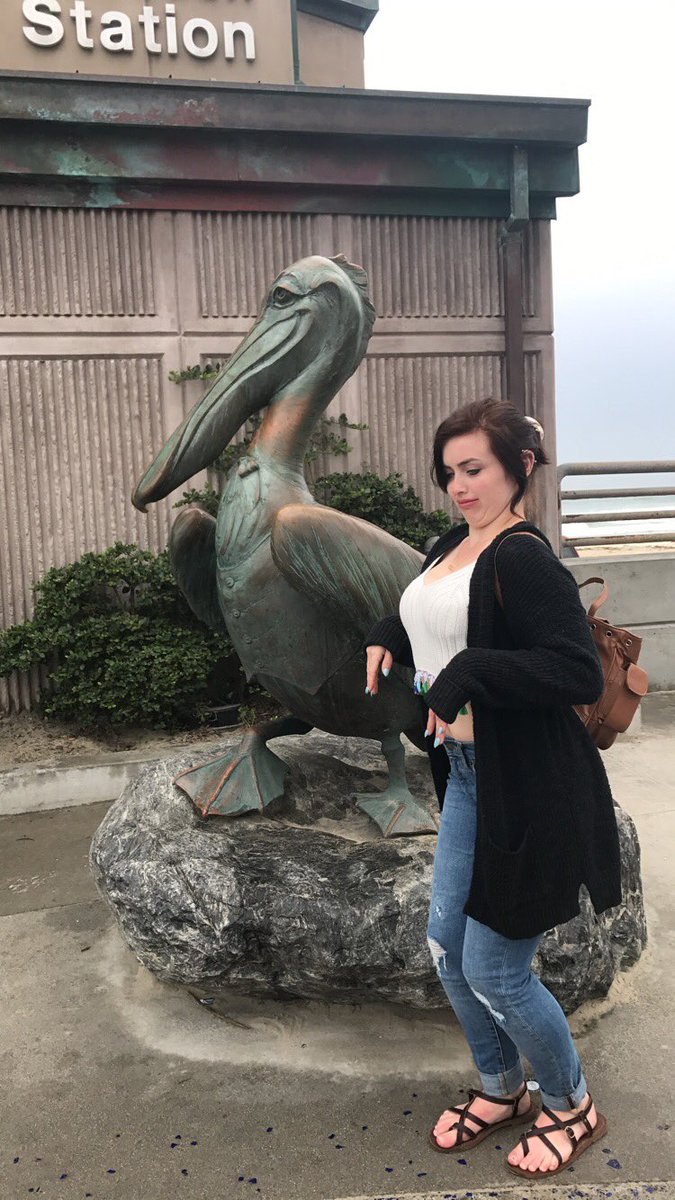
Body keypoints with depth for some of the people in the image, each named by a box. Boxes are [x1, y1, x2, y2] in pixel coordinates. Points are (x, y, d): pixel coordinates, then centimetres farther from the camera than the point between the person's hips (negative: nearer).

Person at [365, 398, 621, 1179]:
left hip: (528, 790, -8)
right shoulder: (452, 549, 7)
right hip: (468, 776, 9)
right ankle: (502, 1089, 42)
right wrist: (386, 636, 7)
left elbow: (581, 673, -27)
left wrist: (467, 674, -30)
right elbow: (420, 615, 27)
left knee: (494, 969, 4)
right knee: (447, 949, 16)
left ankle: (571, 1106, 34)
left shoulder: (524, 558, -19)